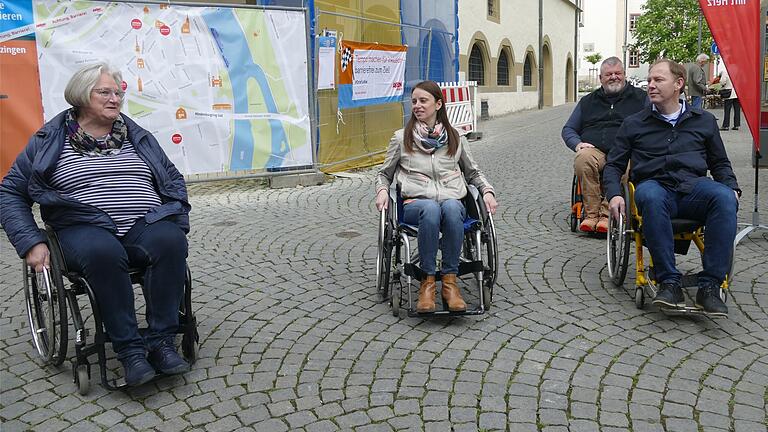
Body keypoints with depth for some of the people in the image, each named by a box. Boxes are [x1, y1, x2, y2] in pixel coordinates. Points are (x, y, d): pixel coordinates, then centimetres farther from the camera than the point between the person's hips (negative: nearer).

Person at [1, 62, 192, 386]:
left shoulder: (137, 136, 21)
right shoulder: (50, 140, 12)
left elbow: (173, 179, 24)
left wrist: (177, 221, 7)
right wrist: (31, 242, -3)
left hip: (145, 225, 2)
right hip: (85, 229, -2)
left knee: (171, 241, -33)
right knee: (103, 252, -38)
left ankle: (161, 342, -27)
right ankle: (130, 350, -29)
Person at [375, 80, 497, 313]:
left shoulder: (456, 139, 18)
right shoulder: (401, 138, 14)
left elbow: (473, 172, 26)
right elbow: (384, 174, 21)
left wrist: (488, 191, 7)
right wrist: (382, 191, -1)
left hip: (453, 203, 1)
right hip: (415, 204, -1)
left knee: (451, 207, -38)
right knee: (431, 208, -39)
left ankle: (449, 281, -31)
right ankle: (428, 281, -30)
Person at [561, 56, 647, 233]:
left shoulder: (639, 97, 21)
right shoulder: (588, 101, 28)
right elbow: (568, 129, 26)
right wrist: (577, 143, 3)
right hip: (594, 149, 2)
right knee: (583, 159, -35)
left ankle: (607, 213, -31)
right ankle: (591, 213, -31)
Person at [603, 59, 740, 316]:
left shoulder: (704, 121, 22)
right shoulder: (634, 124, 19)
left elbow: (720, 163, 26)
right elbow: (613, 165, 17)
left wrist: (731, 187, 5)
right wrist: (614, 194, -3)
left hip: (693, 188, 1)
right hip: (655, 186, -1)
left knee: (724, 197, -34)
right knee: (650, 196, -39)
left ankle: (710, 286, -30)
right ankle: (669, 282, -33)